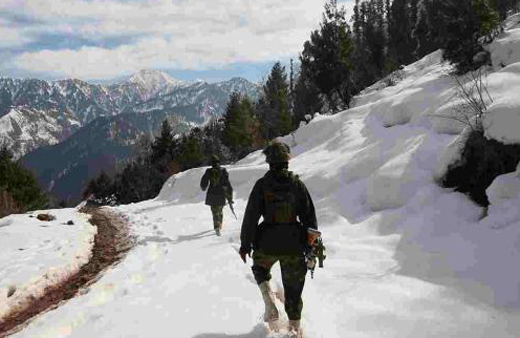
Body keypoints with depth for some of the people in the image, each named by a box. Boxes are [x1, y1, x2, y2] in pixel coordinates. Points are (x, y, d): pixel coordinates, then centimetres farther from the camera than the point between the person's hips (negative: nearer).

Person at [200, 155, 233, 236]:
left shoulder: (209, 171, -7)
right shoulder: (223, 171, -6)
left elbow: (203, 183, 0)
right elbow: (227, 183, -8)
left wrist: (203, 188, 26)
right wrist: (230, 197, -2)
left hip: (212, 194, -1)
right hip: (221, 194, 1)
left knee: (215, 212, 3)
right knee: (220, 210, 22)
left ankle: (217, 227, -17)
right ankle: (219, 225, 38)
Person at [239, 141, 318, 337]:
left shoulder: (262, 184, -7)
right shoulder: (297, 184, -1)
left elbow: (251, 216, -8)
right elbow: (309, 216, 2)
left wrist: (245, 244, 0)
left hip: (268, 243, -1)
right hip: (294, 244, 2)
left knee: (260, 269, 29)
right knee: (293, 286, 16)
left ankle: (269, 302, 6)